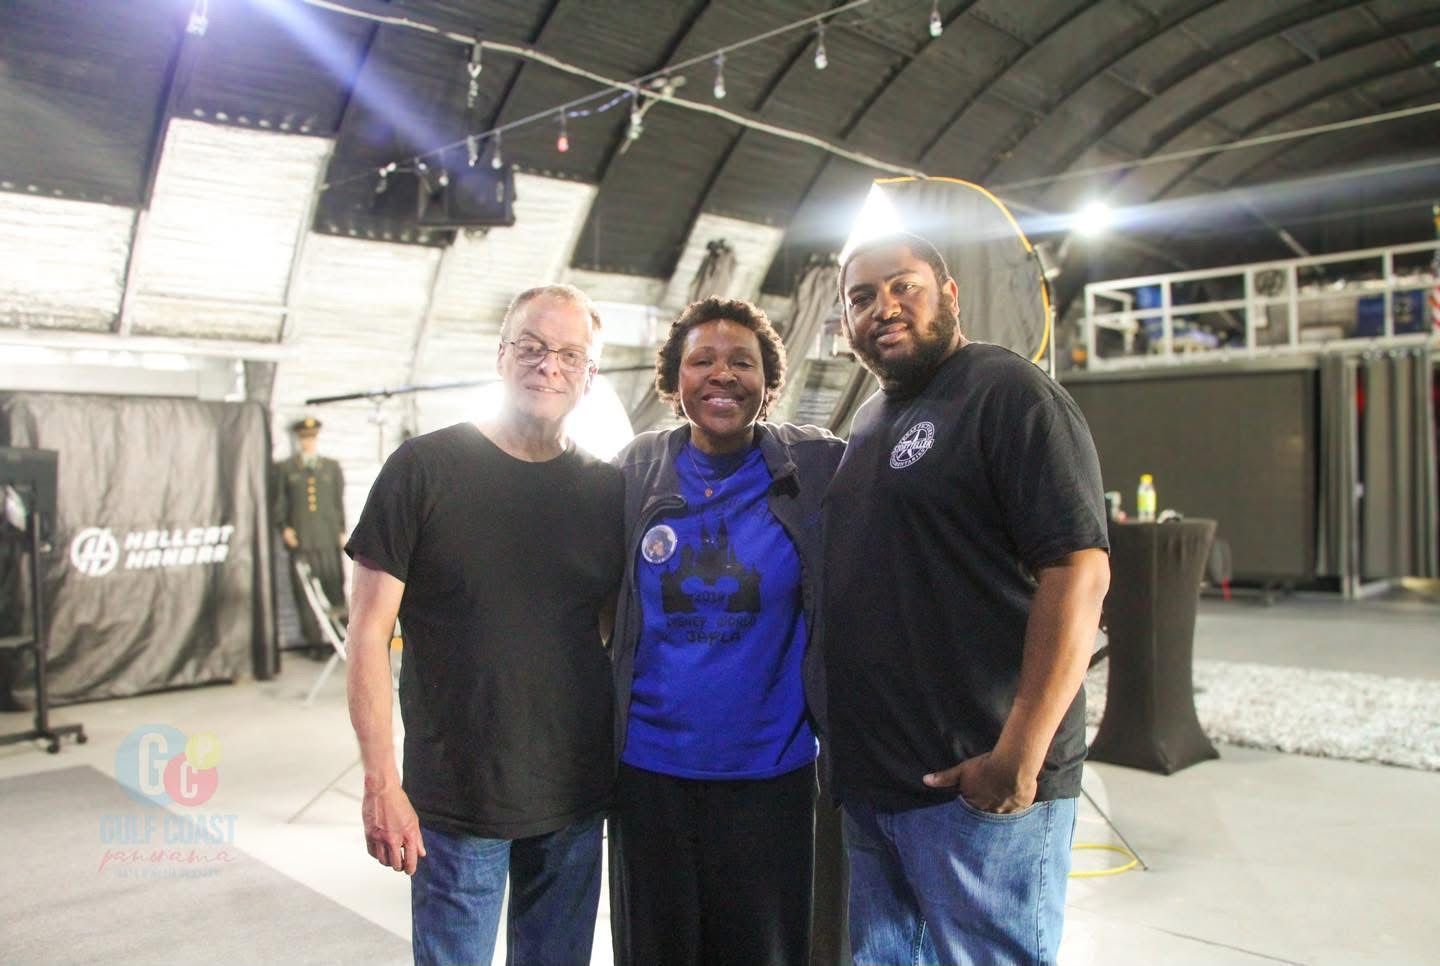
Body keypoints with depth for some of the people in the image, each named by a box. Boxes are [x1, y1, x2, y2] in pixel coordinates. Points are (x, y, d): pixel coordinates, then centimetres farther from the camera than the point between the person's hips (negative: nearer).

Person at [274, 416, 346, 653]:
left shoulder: (332, 467, 15)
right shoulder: (285, 468, 10)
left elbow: (340, 501, 14)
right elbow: (279, 502, 8)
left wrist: (342, 531, 9)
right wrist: (283, 527, -4)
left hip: (329, 538, 1)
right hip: (299, 539, -1)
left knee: (335, 588, -1)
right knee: (304, 592, 0)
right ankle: (314, 641, 6)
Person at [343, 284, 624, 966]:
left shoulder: (607, 489, 2)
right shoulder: (425, 469, -7)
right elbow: (369, 632, -7)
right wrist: (381, 783, -11)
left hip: (576, 803, 3)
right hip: (453, 803, -3)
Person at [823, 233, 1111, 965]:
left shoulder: (1010, 394, -9)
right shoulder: (868, 424, 16)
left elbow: (1079, 569, -17)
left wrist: (1021, 754, -22)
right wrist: (844, 747, 14)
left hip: (979, 785, -8)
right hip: (868, 782, 8)